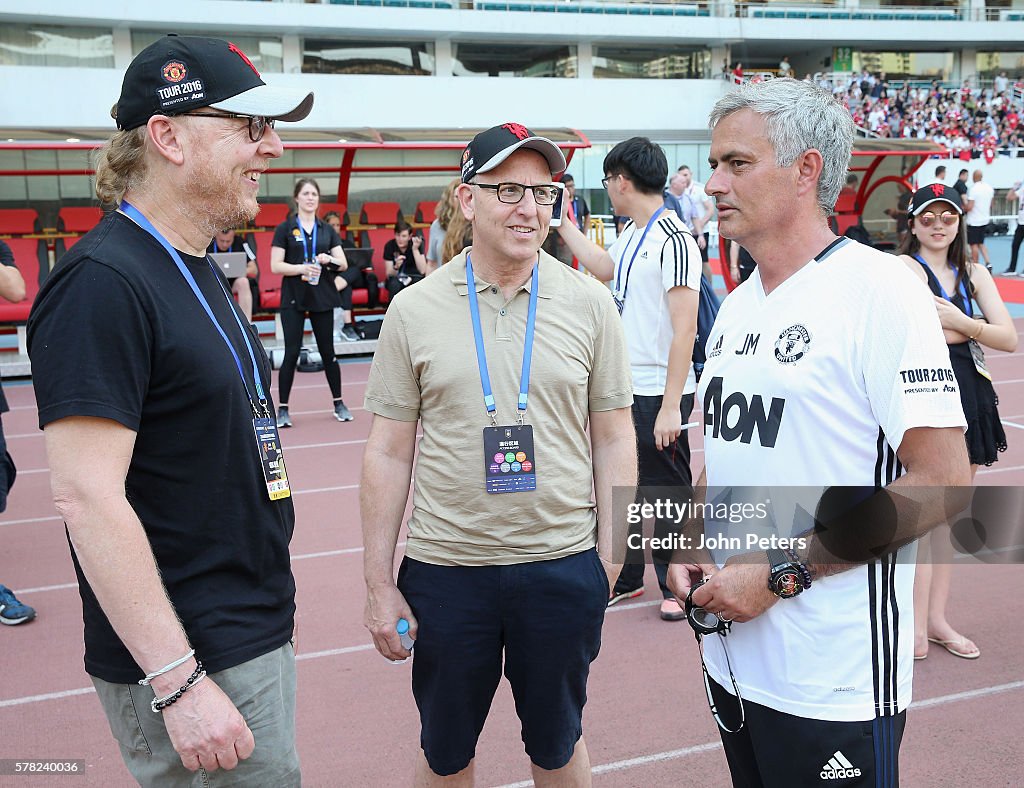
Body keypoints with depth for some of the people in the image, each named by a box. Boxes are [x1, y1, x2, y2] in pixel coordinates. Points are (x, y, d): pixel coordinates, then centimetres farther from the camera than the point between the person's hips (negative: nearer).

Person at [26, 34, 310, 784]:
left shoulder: (199, 272, 10)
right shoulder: (102, 283, -18)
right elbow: (85, 494, -23)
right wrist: (178, 683, -23)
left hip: (257, 635, 9)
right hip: (193, 665, -9)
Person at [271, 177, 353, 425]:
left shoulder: (327, 230, 9)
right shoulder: (285, 228, 0)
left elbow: (343, 264, 6)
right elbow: (275, 266, -6)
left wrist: (330, 260, -14)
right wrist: (302, 268, -20)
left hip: (323, 296, 3)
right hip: (294, 298, -3)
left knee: (327, 351, 8)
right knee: (292, 352, -5)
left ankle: (338, 404, 19)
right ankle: (283, 408, 4)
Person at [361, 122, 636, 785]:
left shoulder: (590, 303, -2)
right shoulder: (414, 311, -3)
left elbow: (613, 439, 3)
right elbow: (389, 453, 0)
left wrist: (610, 560, -1)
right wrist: (380, 586, 0)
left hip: (563, 565, 0)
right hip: (445, 568, 0)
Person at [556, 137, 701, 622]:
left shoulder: (674, 241, -16)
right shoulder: (630, 236, 11)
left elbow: (684, 330, -20)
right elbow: (603, 267, 33)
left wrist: (671, 406, -23)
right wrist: (563, 223, 32)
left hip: (659, 395, -9)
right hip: (623, 389, 9)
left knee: (668, 492, 3)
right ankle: (627, 578, 31)